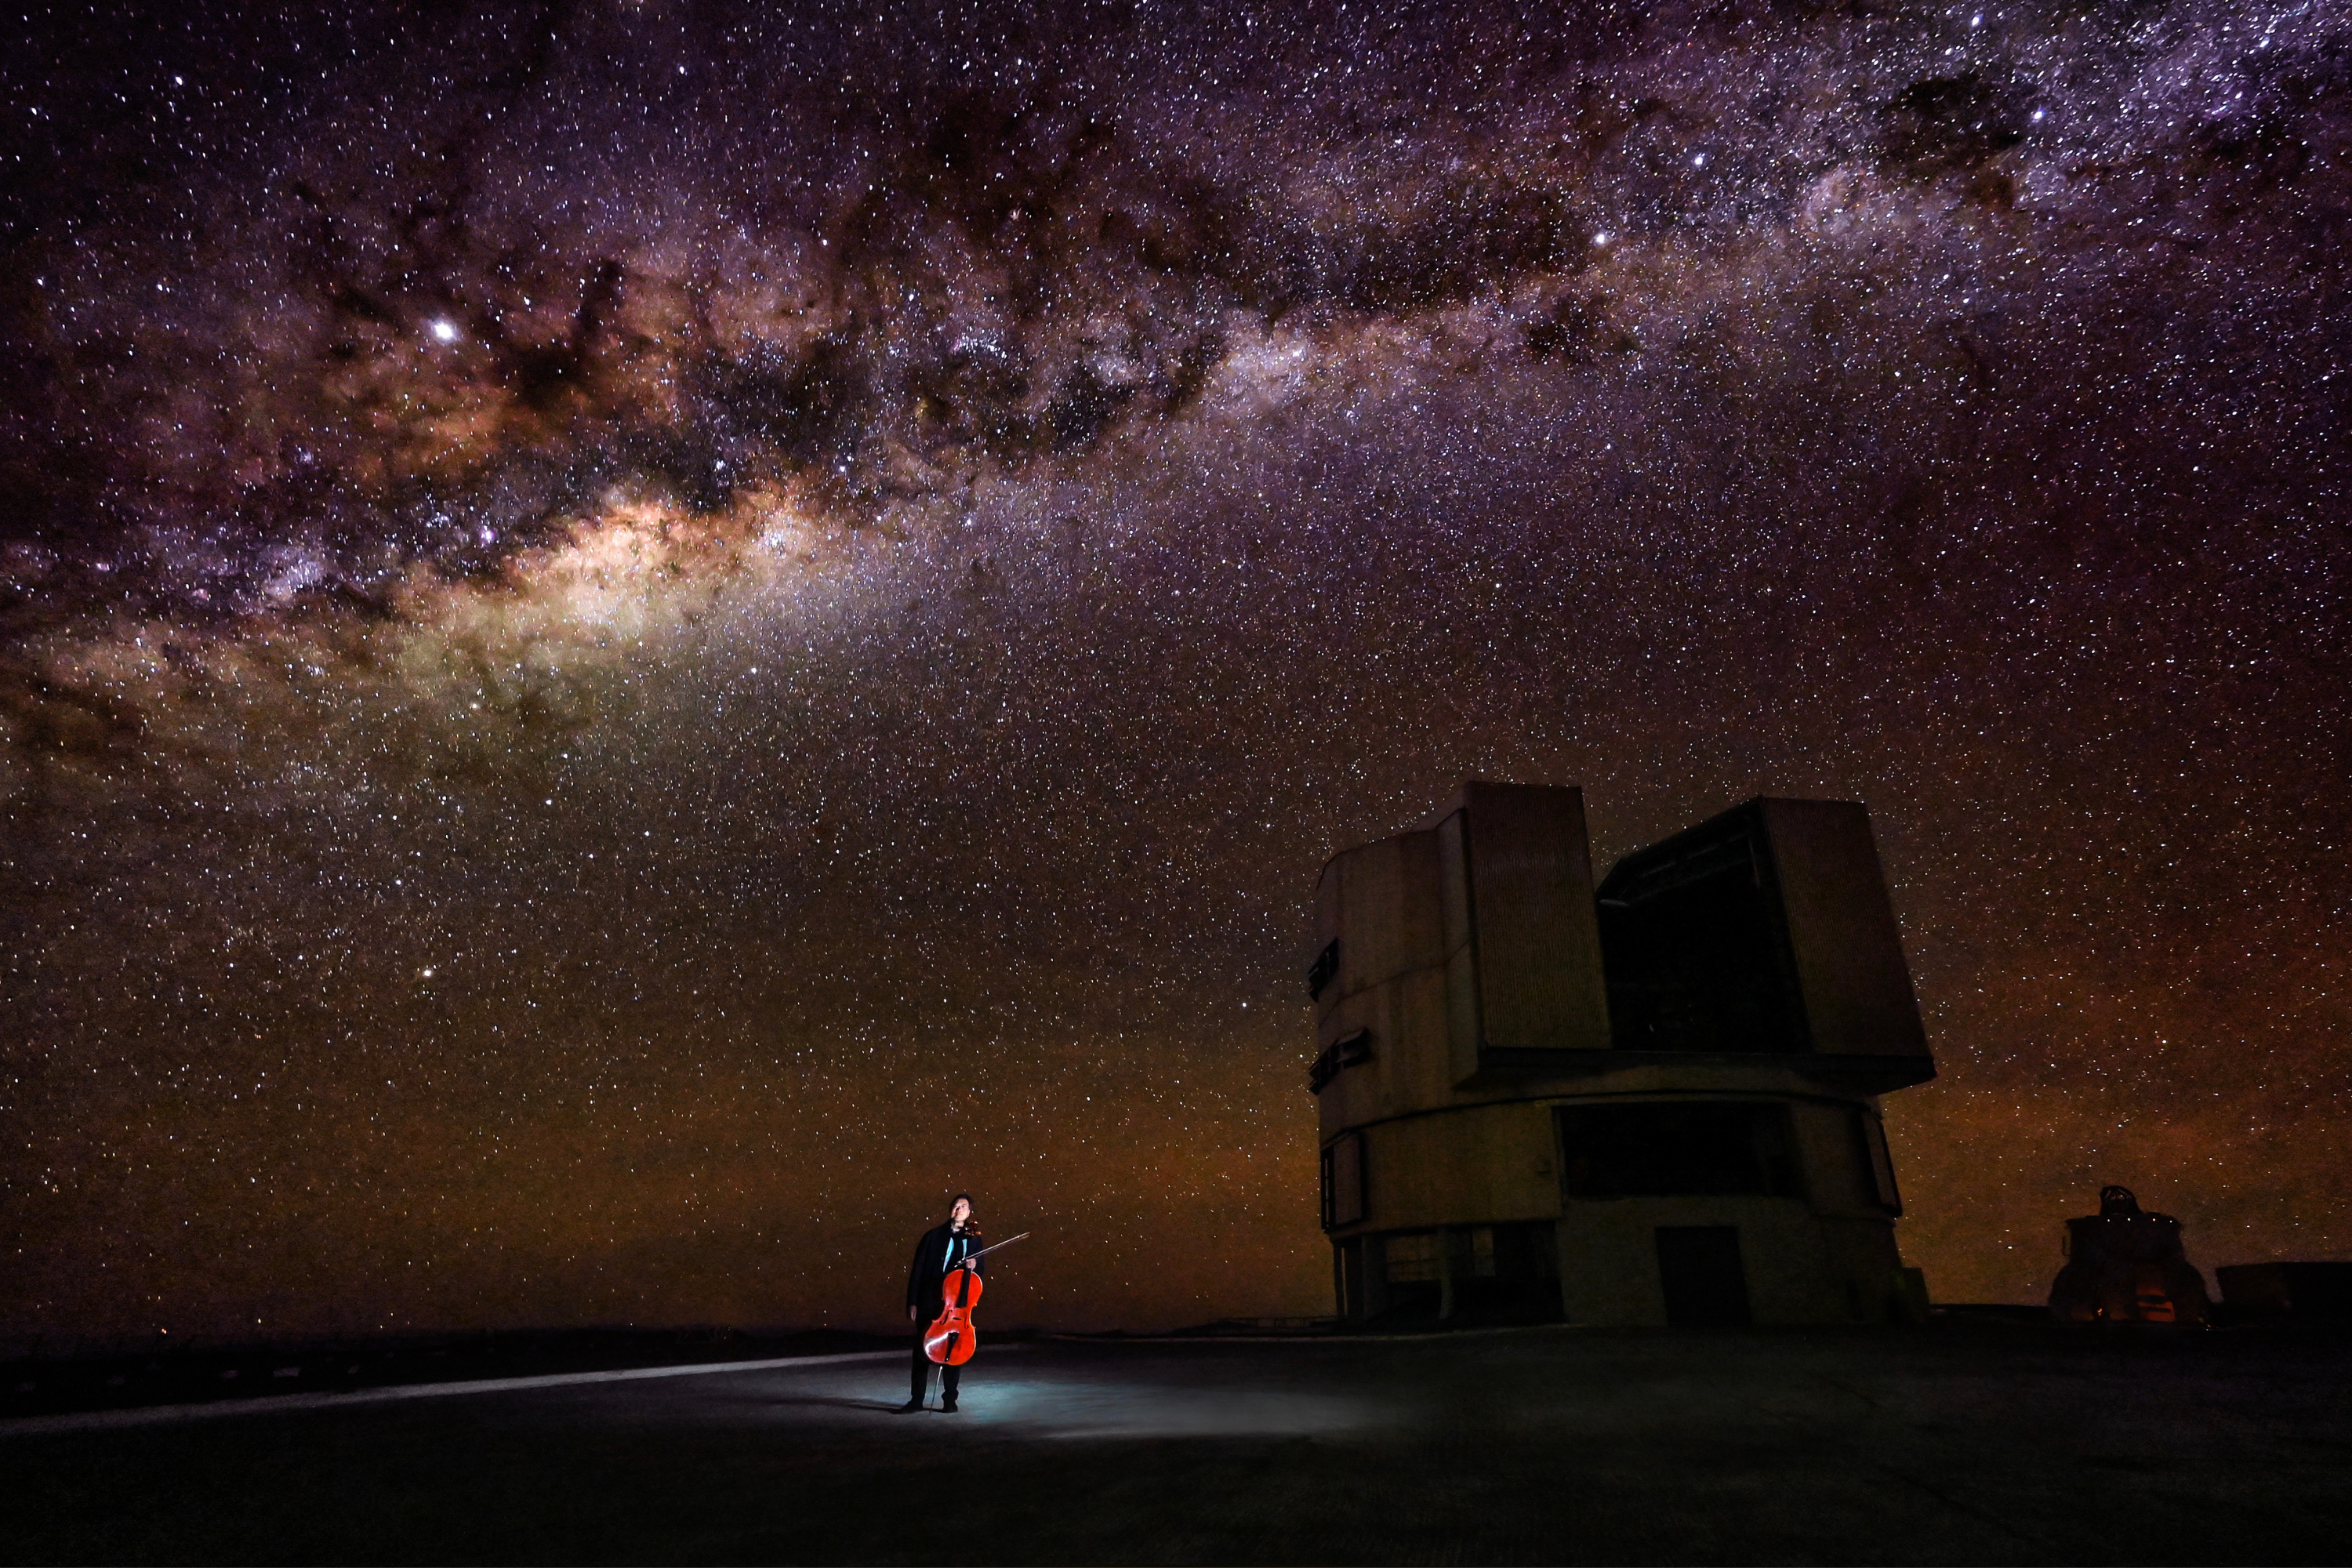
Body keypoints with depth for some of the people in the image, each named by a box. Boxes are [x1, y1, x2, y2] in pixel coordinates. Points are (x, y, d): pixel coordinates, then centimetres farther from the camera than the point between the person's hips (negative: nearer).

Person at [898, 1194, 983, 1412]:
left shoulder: (973, 1240, 5)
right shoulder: (933, 1236, 1)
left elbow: (982, 1271, 11)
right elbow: (917, 1271, 1)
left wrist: (975, 1265, -12)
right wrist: (912, 1302, -4)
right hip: (929, 1302, 0)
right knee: (921, 1350, 4)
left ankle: (950, 1399, 19)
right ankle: (916, 1400, 16)